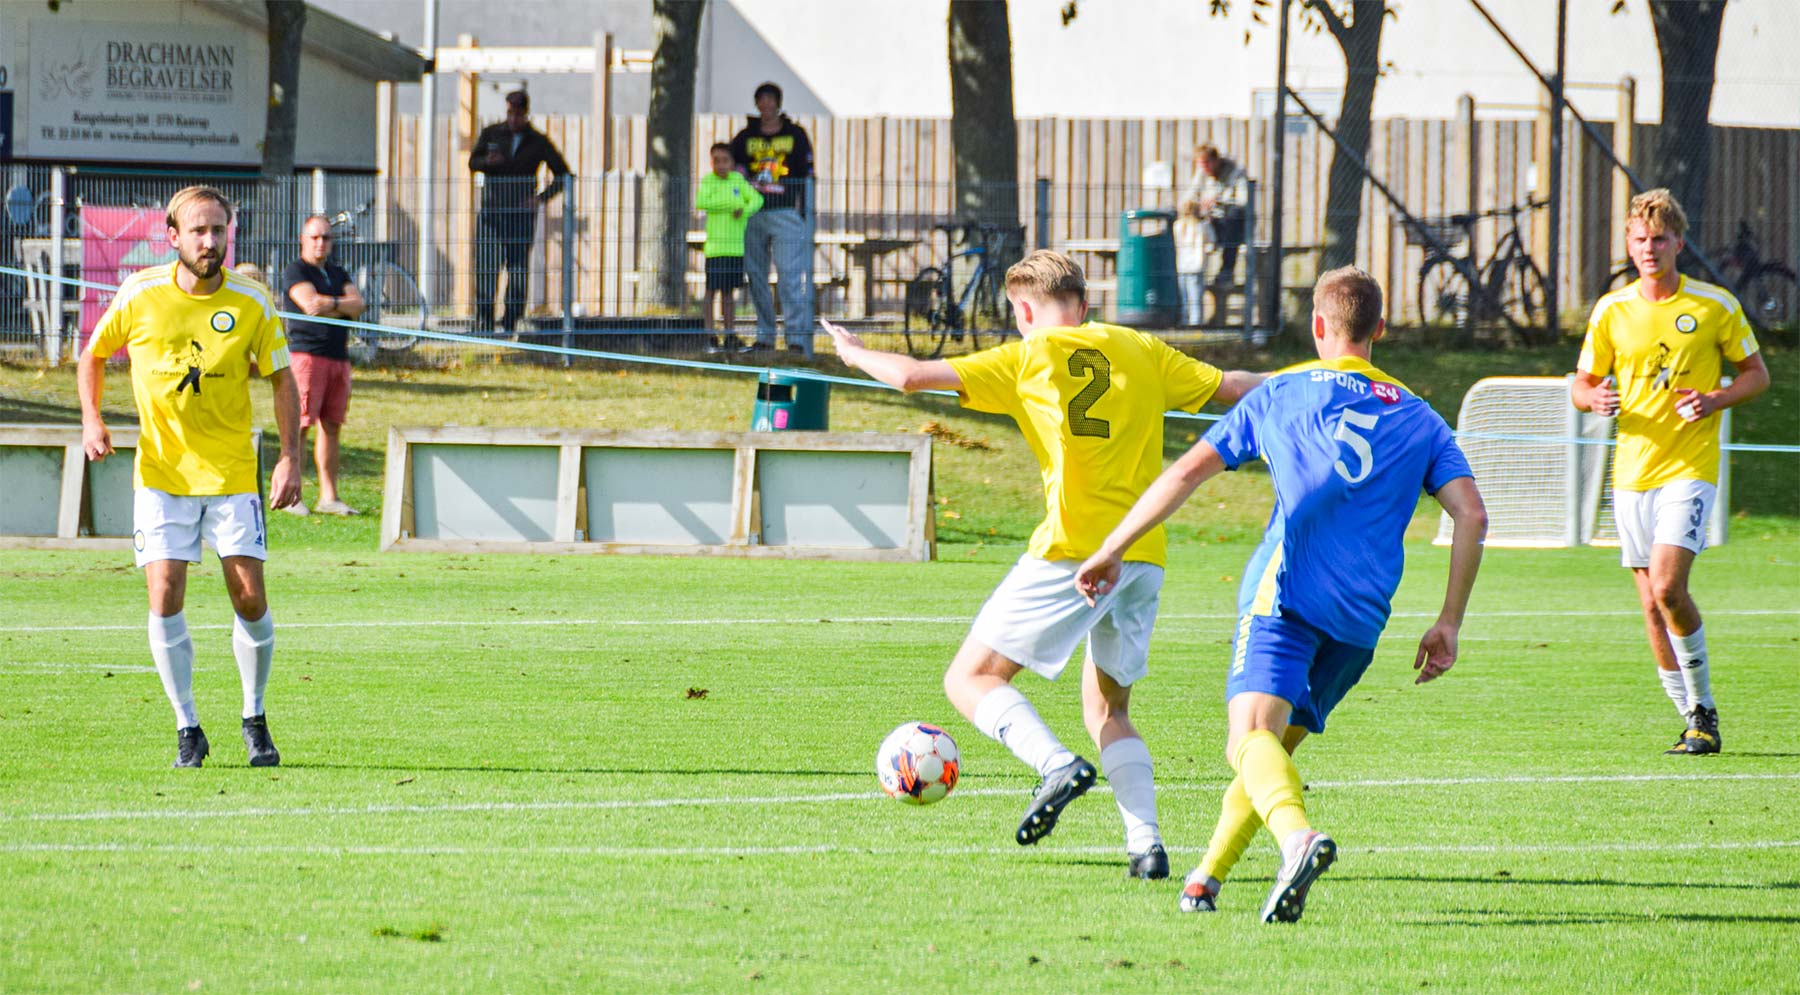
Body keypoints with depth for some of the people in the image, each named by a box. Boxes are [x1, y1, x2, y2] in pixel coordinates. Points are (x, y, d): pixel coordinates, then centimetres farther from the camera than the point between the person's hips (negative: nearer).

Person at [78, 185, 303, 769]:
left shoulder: (252, 303, -6)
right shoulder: (140, 296, -5)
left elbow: (281, 378, 4)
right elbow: (94, 354, 10)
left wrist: (291, 457, -5)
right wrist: (91, 419, -5)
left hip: (232, 475, 0)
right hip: (162, 474, 0)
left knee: (250, 599, -5)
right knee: (165, 599, -10)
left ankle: (255, 720, 15)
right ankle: (187, 729, 3)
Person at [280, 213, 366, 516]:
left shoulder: (337, 273, 21)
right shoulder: (295, 271, 0)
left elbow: (358, 304, 7)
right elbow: (309, 303, -15)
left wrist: (332, 303, -10)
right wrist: (345, 305, -1)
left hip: (338, 355, 6)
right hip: (306, 352, -6)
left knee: (331, 426, 6)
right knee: (300, 424, -9)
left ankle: (328, 496, 8)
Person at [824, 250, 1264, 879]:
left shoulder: (1025, 360, 2)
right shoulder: (1143, 351, 13)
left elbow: (911, 376, -2)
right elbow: (1234, 389, 19)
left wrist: (855, 353, 19)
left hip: (1073, 553, -5)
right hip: (1145, 560, 5)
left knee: (970, 679, 3)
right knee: (1107, 711, 19)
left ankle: (1056, 763, -23)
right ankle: (1146, 844, 1)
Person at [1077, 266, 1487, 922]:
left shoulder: (1282, 392, 15)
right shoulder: (1419, 418, 21)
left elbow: (1186, 473, 11)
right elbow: (1471, 515, 9)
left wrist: (1112, 550, 18)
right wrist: (1449, 624, 12)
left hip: (1286, 590, -4)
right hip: (1363, 620, 4)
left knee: (1252, 734, -20)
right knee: (1275, 743, 21)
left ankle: (1296, 834, -49)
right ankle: (1205, 879, 21)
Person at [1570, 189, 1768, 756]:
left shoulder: (1715, 307, -2)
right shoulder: (1611, 312, 5)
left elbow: (1756, 374, 7)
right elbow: (1582, 384, 12)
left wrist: (1715, 400, -12)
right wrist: (1594, 399, -12)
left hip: (1689, 469, -4)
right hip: (1631, 471, 4)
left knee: (1667, 587, -20)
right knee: (1652, 606, 4)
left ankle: (1703, 708, -5)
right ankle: (1694, 720, 15)